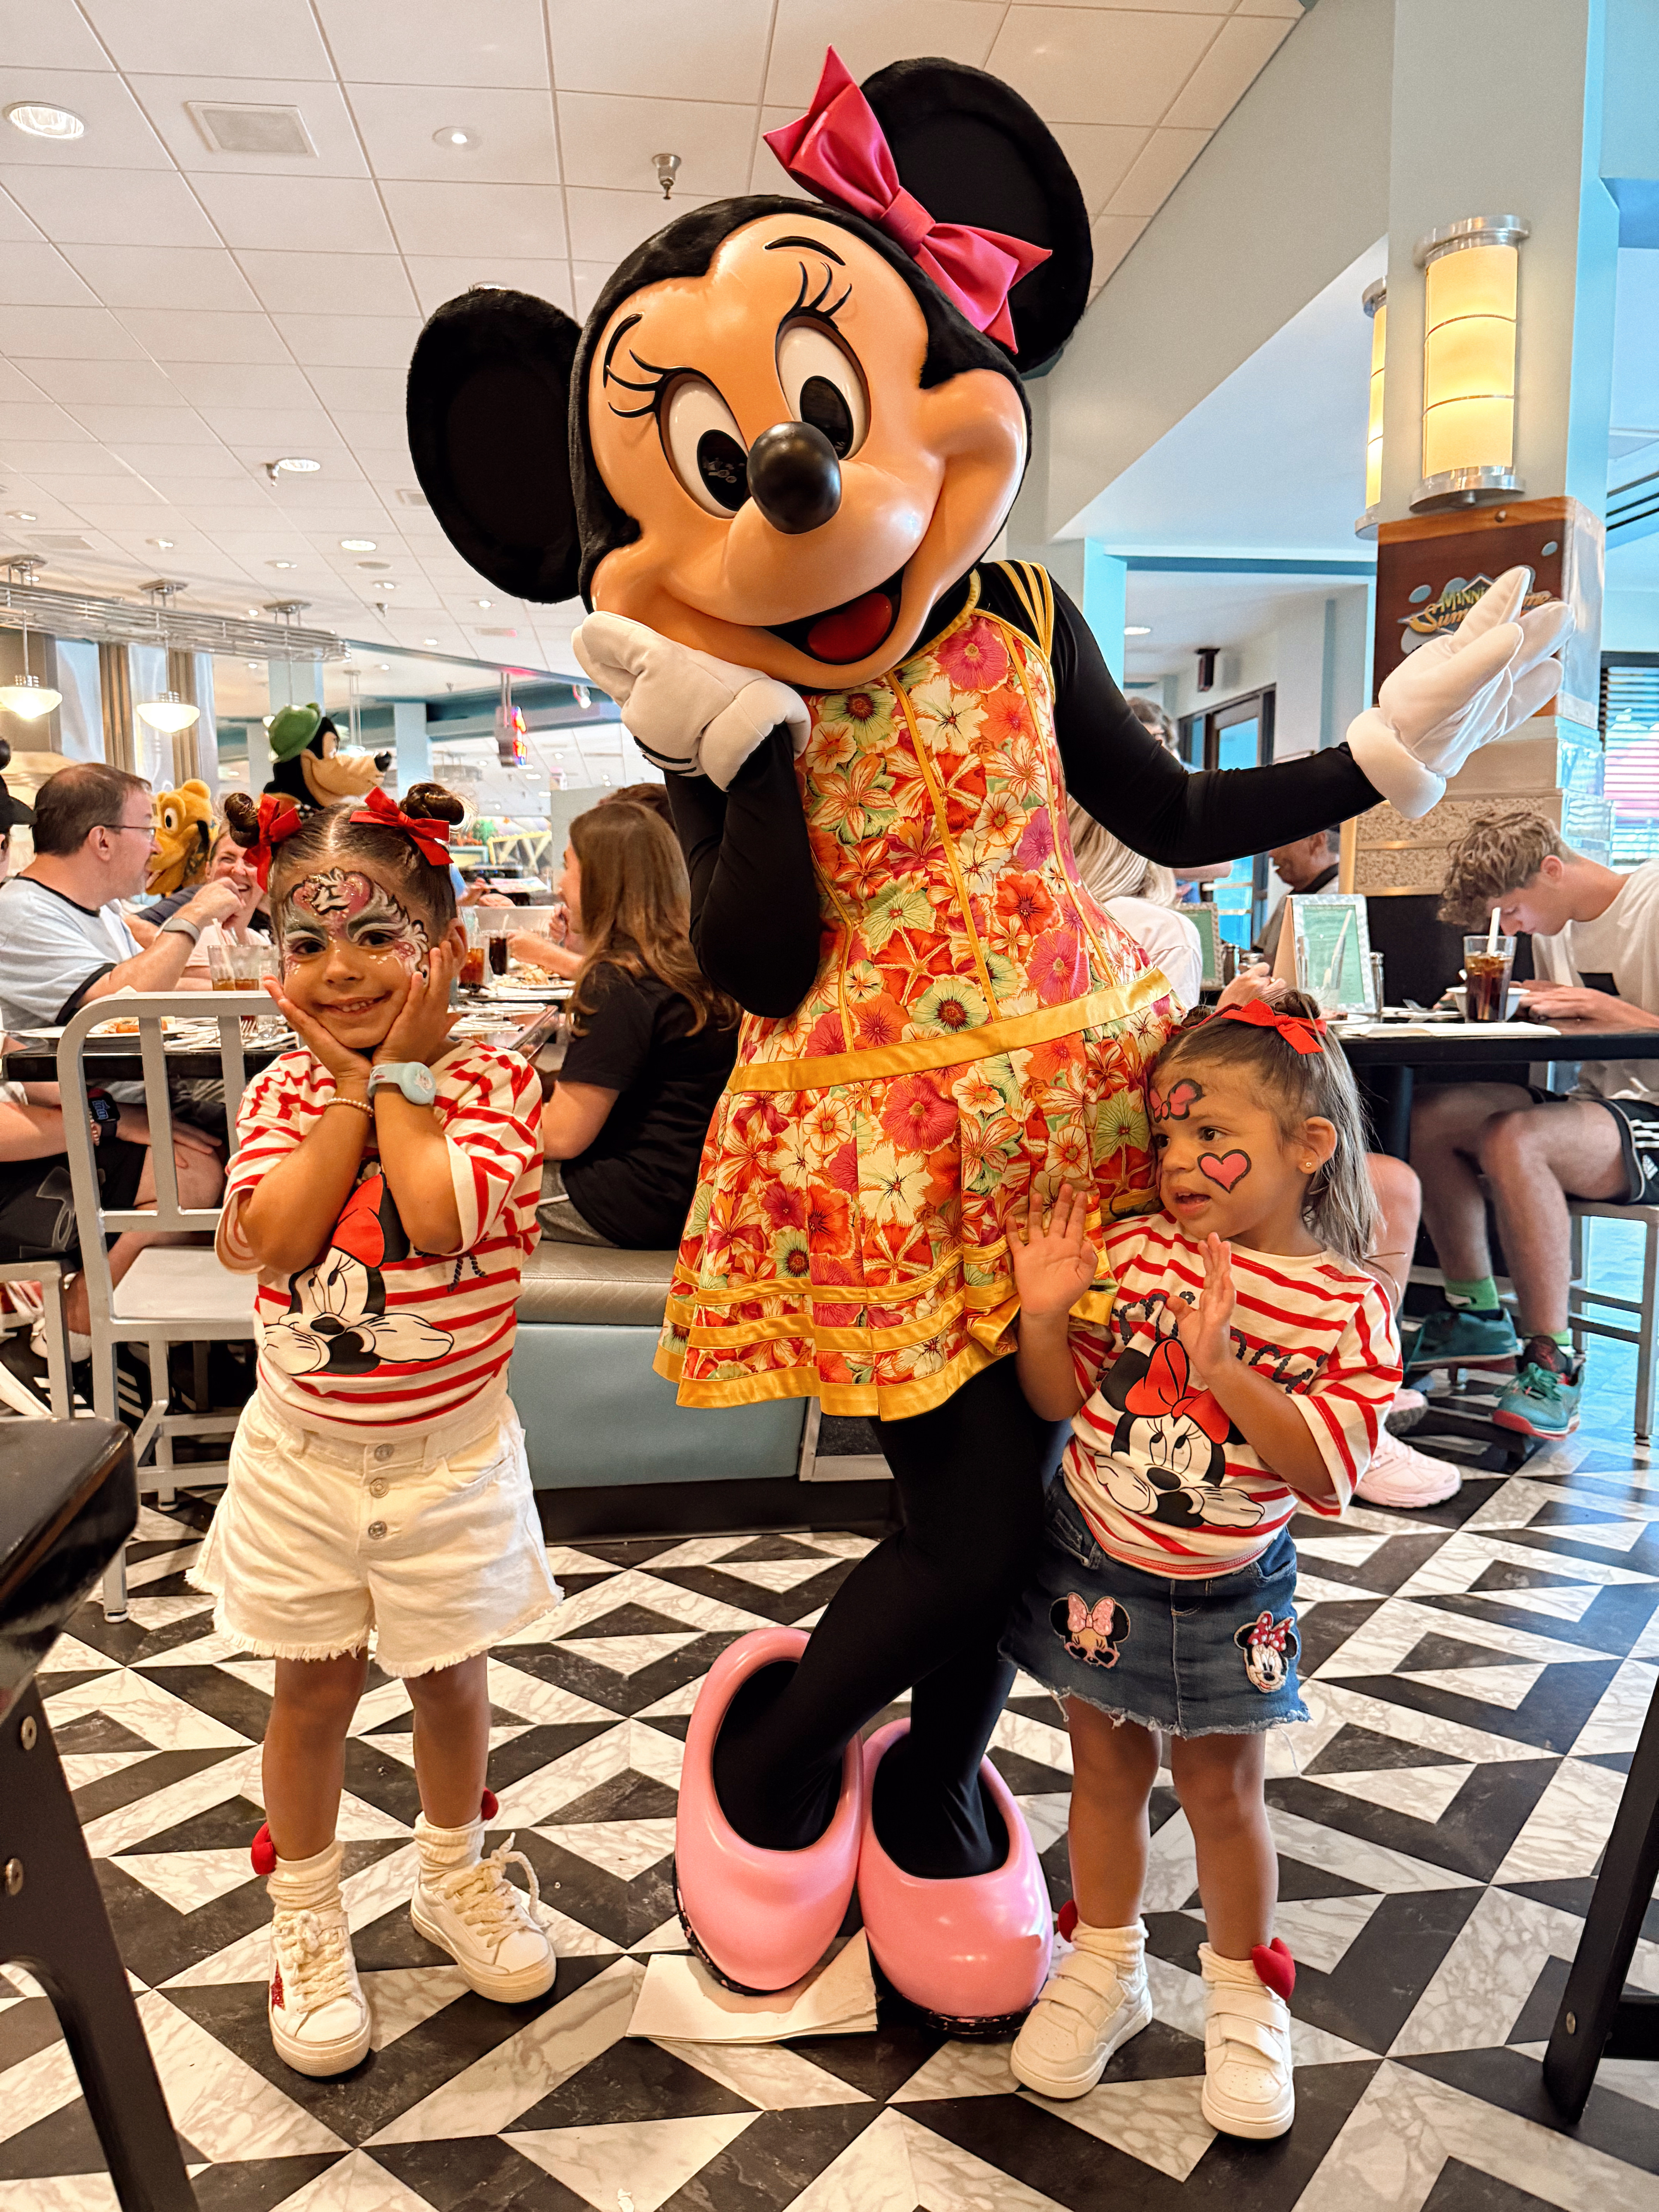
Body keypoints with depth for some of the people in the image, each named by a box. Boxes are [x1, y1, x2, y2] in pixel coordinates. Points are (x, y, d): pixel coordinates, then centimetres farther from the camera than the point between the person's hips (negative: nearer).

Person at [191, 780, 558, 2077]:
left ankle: (456, 1878, 46)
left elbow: (443, 1213, -30)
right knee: (314, 1688, 16)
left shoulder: (492, 1080, -13)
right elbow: (274, 1238, -20)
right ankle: (306, 1924, 40)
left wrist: (394, 1072, -19)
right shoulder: (283, 1093, -4)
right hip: (304, 1451, 2)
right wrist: (351, 1083, -18)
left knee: (448, 1678, 17)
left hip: (451, 1454, -1)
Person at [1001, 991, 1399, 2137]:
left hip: (1227, 1594, -2)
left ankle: (1245, 1994, 39)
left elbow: (1327, 1473, -23)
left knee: (1222, 1790, 14)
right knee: (1108, 1769, 18)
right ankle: (1105, 1969, 40)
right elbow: (1059, 1401, -5)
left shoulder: (1347, 1304, -15)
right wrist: (1046, 1315, -23)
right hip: (1094, 1568, 2)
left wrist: (1226, 1372, -34)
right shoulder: (1133, 1250, -11)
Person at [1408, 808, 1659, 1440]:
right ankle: (1477, 1317, 3)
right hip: (1595, 1100, 9)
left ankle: (1552, 1360, -24)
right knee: (1424, 1116, -9)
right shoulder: (1551, 923, 11)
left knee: (1512, 1139, -35)